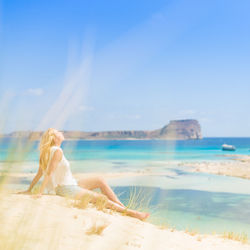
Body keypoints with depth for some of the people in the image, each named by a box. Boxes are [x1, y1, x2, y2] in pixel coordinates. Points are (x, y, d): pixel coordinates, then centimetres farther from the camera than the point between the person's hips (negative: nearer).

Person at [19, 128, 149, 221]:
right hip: (66, 189, -10)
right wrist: (40, 192, -18)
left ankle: (123, 206, 7)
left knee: (100, 181, 8)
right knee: (103, 198, -8)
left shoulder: (49, 151, 9)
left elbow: (39, 174, 9)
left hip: (72, 184, 10)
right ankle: (130, 212, 0)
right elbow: (49, 172, -20)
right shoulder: (57, 151, -19)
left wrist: (29, 190, 13)